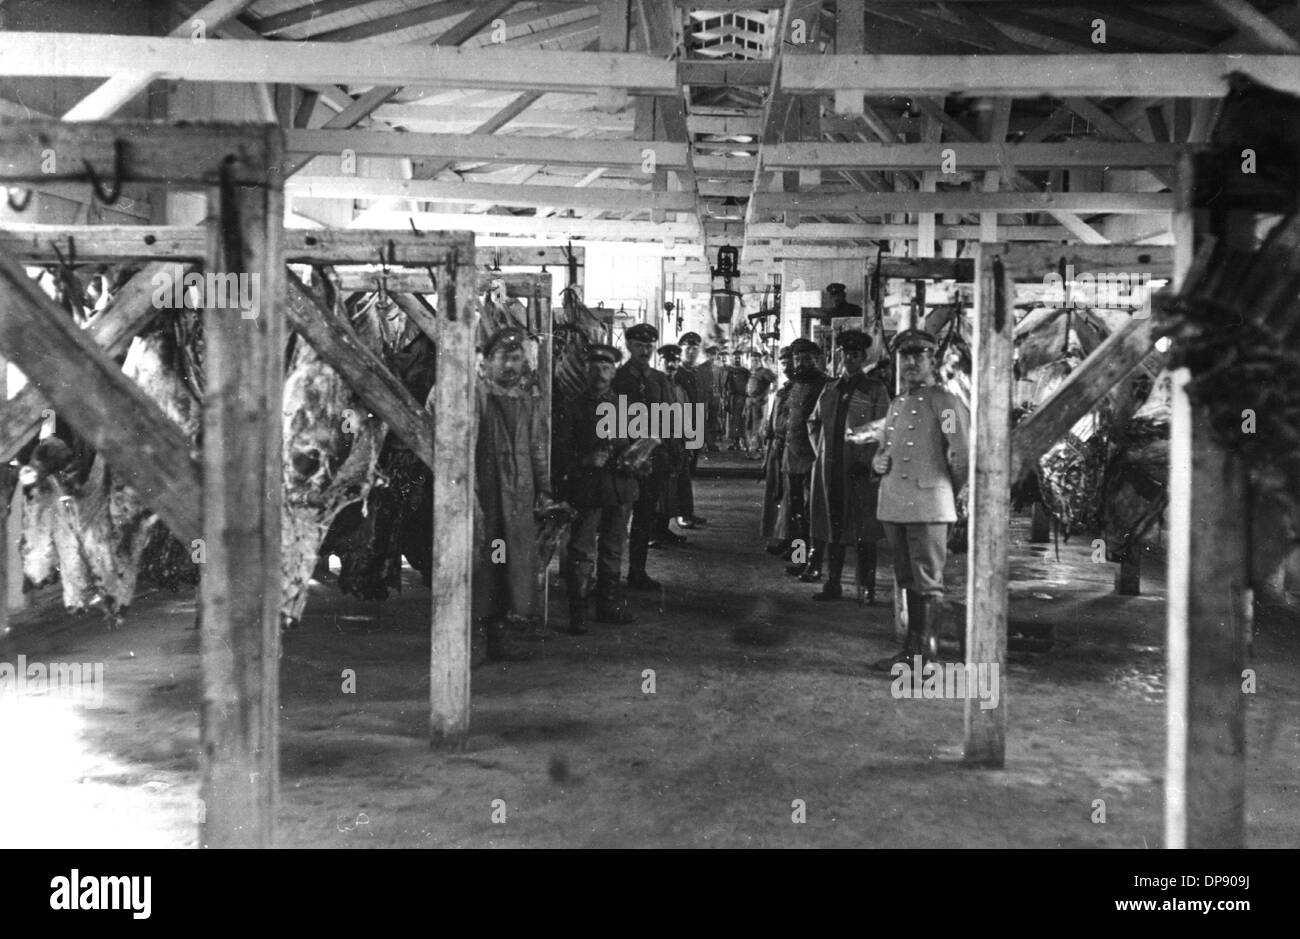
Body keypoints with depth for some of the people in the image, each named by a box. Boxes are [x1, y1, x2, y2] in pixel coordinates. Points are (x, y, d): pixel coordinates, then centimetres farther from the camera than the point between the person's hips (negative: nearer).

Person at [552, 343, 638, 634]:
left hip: (620, 488, 4)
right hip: (586, 490, -4)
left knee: (613, 550, 12)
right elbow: (559, 451, -3)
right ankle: (578, 614, -4)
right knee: (582, 552, -7)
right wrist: (586, 461, -17)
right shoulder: (571, 409, 2)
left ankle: (609, 605, 24)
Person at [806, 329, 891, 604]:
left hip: (861, 470, -4)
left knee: (864, 533, -2)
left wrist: (866, 461, -12)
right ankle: (832, 584, 16)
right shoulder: (830, 388, 13)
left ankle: (866, 589, 4)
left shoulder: (876, 390, -1)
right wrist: (820, 451, 13)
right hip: (830, 468, 4)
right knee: (832, 527, 9)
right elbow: (813, 422, 24)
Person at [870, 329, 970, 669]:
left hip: (928, 505, -8)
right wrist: (879, 461, 6)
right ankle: (912, 650, 23)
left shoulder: (946, 402, -7)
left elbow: (963, 455, -11)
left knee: (928, 583, -4)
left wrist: (951, 493, 2)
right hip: (893, 505, 8)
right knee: (908, 582, 14)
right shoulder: (896, 404, 18)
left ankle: (926, 657, -1)